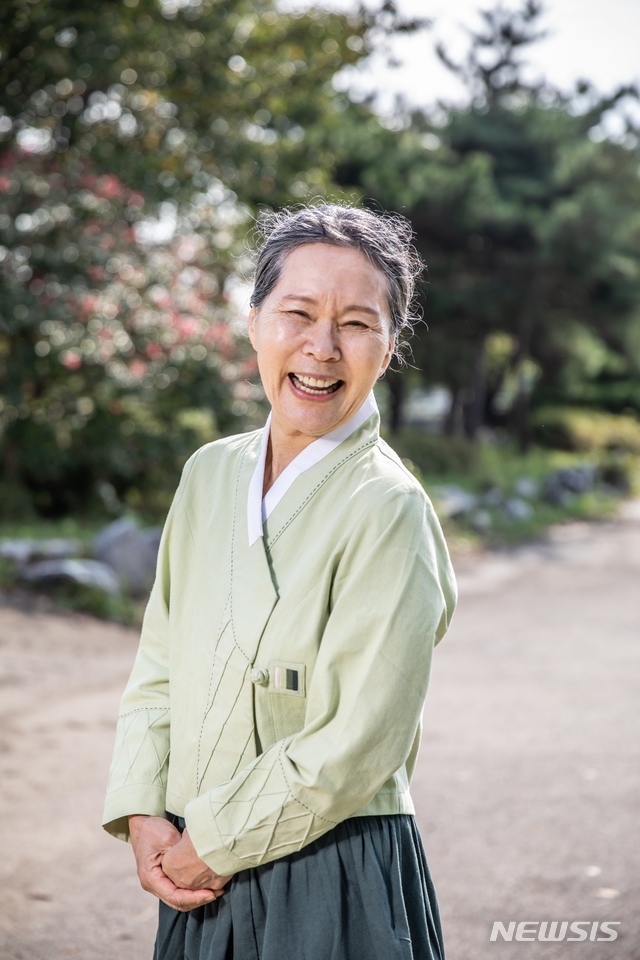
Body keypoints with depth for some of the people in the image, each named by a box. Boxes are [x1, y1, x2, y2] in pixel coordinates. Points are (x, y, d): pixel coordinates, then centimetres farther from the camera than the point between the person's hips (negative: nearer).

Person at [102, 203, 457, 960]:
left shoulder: (387, 511, -17)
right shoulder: (211, 472, 3)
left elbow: (355, 748, -18)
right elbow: (158, 667, 9)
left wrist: (210, 842, -10)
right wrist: (143, 818, -3)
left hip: (332, 893, -6)